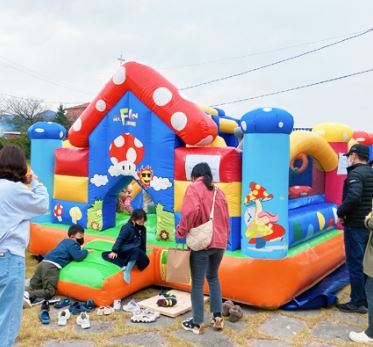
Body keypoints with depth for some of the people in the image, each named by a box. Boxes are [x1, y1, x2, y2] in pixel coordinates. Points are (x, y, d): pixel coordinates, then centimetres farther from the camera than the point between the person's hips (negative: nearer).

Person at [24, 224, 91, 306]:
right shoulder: (73, 244, 1)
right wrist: (86, 251, 6)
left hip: (44, 263, 9)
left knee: (34, 287, 14)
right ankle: (28, 295, -24)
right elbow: (78, 257, -12)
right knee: (49, 292, -7)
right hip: (52, 266, -8)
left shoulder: (65, 241, 28)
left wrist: (82, 251, 25)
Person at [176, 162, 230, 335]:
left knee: (197, 282, 5)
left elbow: (192, 211, -22)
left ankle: (197, 323, 12)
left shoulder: (193, 188, -4)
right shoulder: (219, 191, 14)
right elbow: (225, 218, 16)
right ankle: (217, 317, 21)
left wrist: (181, 231, -10)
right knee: (213, 277, 22)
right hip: (220, 242, 6)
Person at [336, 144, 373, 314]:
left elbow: (353, 197, -29)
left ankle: (358, 303, 7)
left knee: (355, 263, 0)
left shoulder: (355, 173, -15)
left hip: (356, 225, -8)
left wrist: (340, 213, -15)